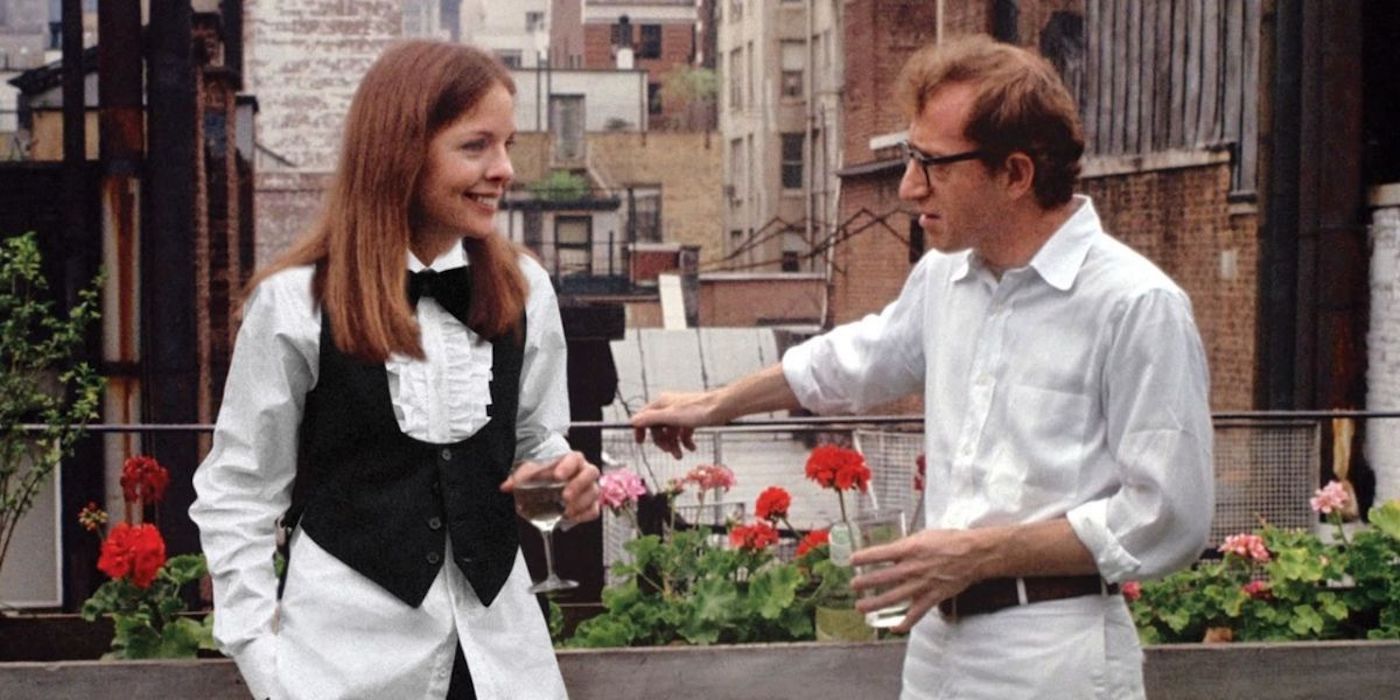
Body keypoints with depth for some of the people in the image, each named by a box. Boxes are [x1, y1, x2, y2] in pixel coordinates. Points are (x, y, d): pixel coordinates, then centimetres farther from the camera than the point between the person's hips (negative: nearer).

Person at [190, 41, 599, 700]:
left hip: (497, 641, 3)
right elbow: (237, 497, -4)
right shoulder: (296, 302, -10)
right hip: (347, 647, -3)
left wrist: (565, 481, -7)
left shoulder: (524, 289, 1)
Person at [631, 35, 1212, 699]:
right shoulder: (942, 277, 8)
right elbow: (856, 360, 28)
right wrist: (715, 405, 37)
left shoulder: (1137, 305, -14)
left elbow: (1168, 519, -16)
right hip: (939, 637, 6)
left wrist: (981, 553, -15)